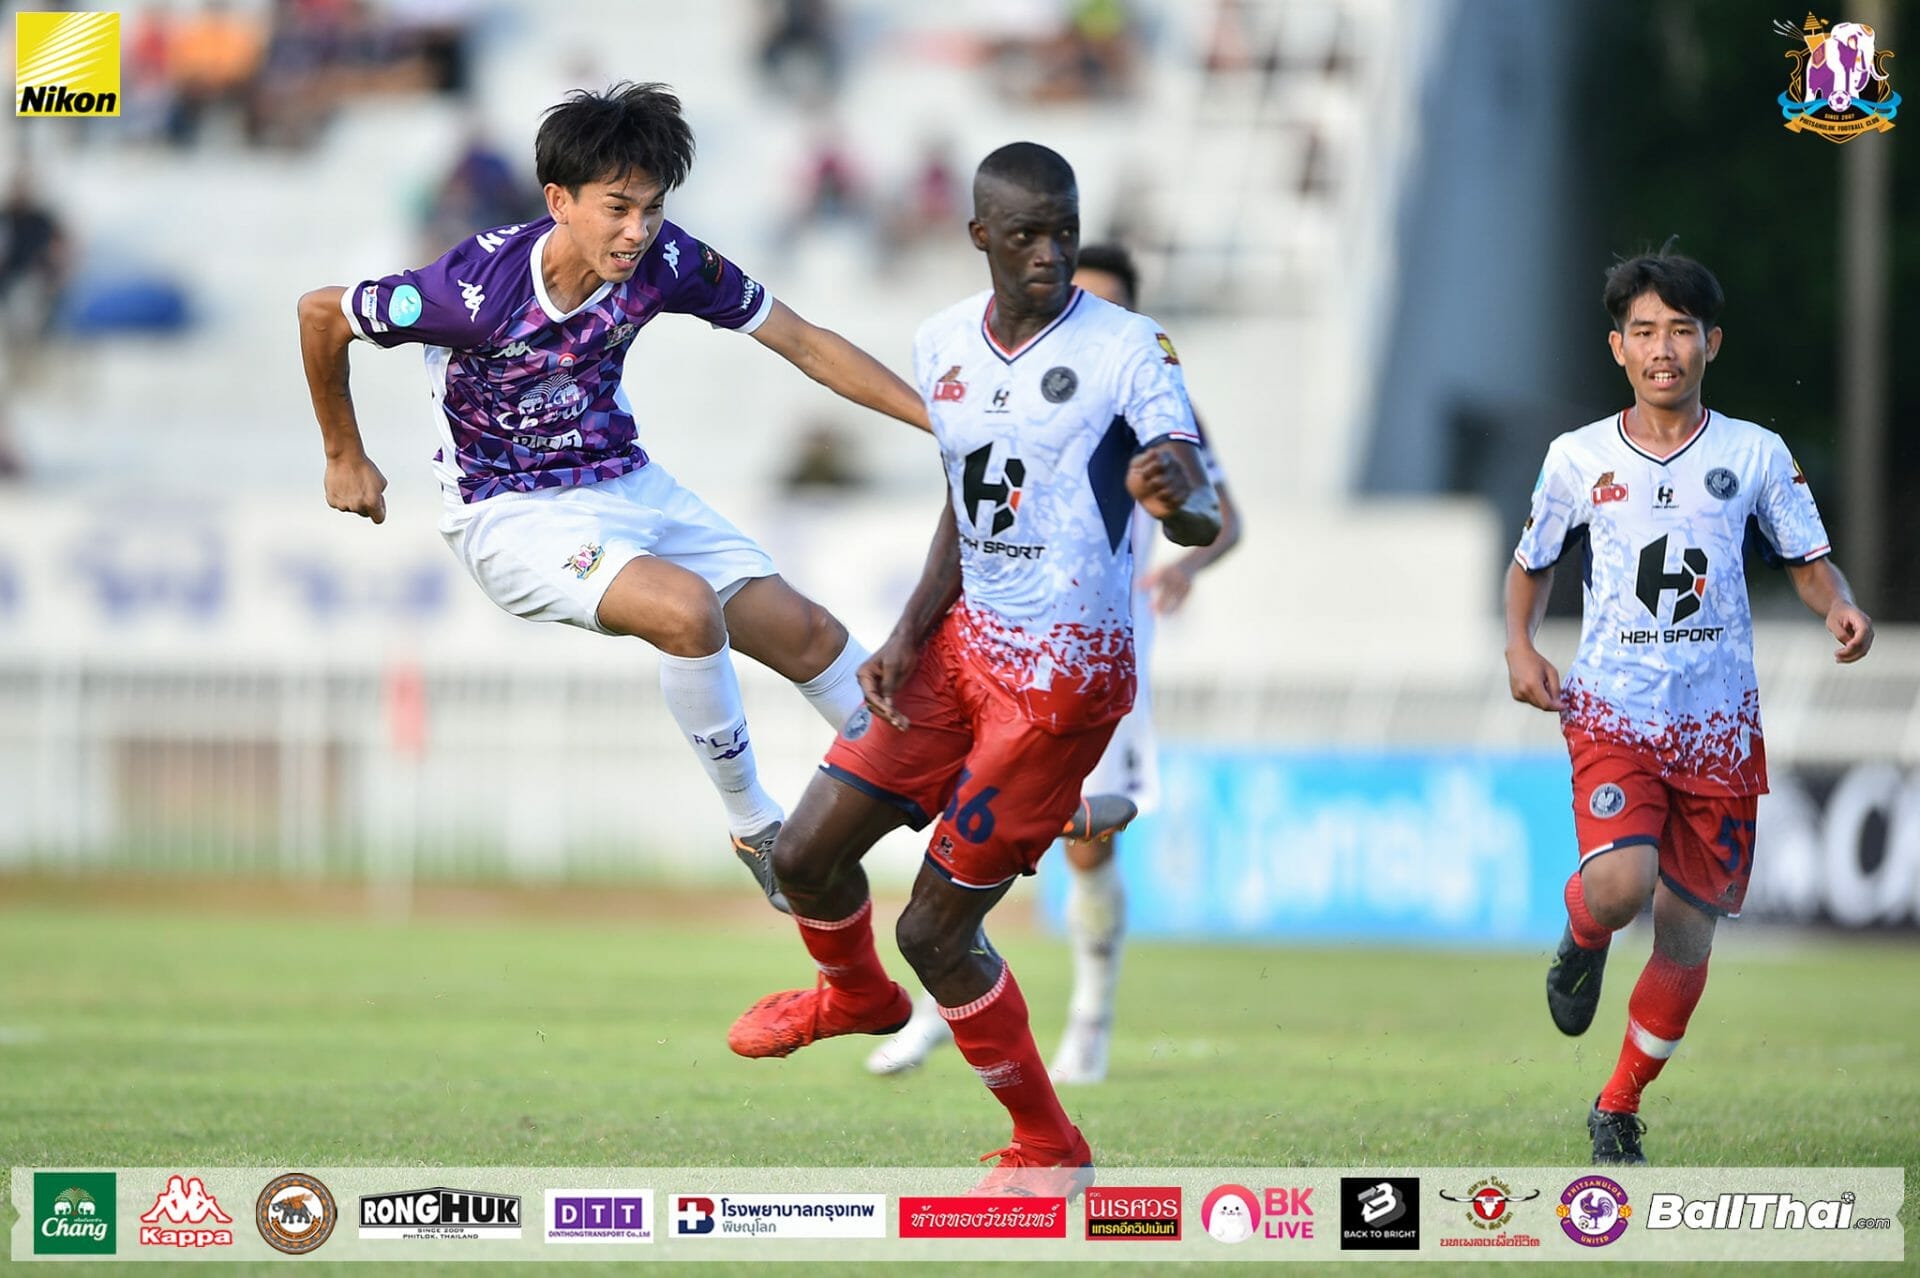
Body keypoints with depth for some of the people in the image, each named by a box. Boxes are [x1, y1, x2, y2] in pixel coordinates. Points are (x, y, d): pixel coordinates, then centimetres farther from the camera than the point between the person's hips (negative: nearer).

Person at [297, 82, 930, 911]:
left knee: (808, 636, 5)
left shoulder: (665, 261, -15)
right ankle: (754, 829, -10)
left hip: (629, 485, 6)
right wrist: (344, 458, -1)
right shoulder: (482, 287, -28)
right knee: (687, 609, -30)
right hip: (510, 514, -6)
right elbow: (320, 315, -13)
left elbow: (806, 345, -3)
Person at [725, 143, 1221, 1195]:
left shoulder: (1126, 350, -14)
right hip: (966, 640, 6)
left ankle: (1048, 1151, 14)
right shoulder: (943, 345, 5)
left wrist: (1178, 497, -45)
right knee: (807, 854, 9)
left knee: (934, 929, -5)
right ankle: (857, 995, 44)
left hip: (1066, 674, -6)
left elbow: (1203, 520, -21)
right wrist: (910, 632, 4)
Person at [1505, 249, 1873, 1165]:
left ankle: (1619, 1107, 25)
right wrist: (1520, 645, -2)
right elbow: (1530, 566, 17)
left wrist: (1840, 608, -14)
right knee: (1620, 885, -27)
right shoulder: (1578, 459, 3)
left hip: (1718, 726, 2)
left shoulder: (1754, 455, 3)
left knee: (1687, 934, 4)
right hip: (1613, 712, -2)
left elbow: (1809, 562, 9)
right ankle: (1582, 941, 11)